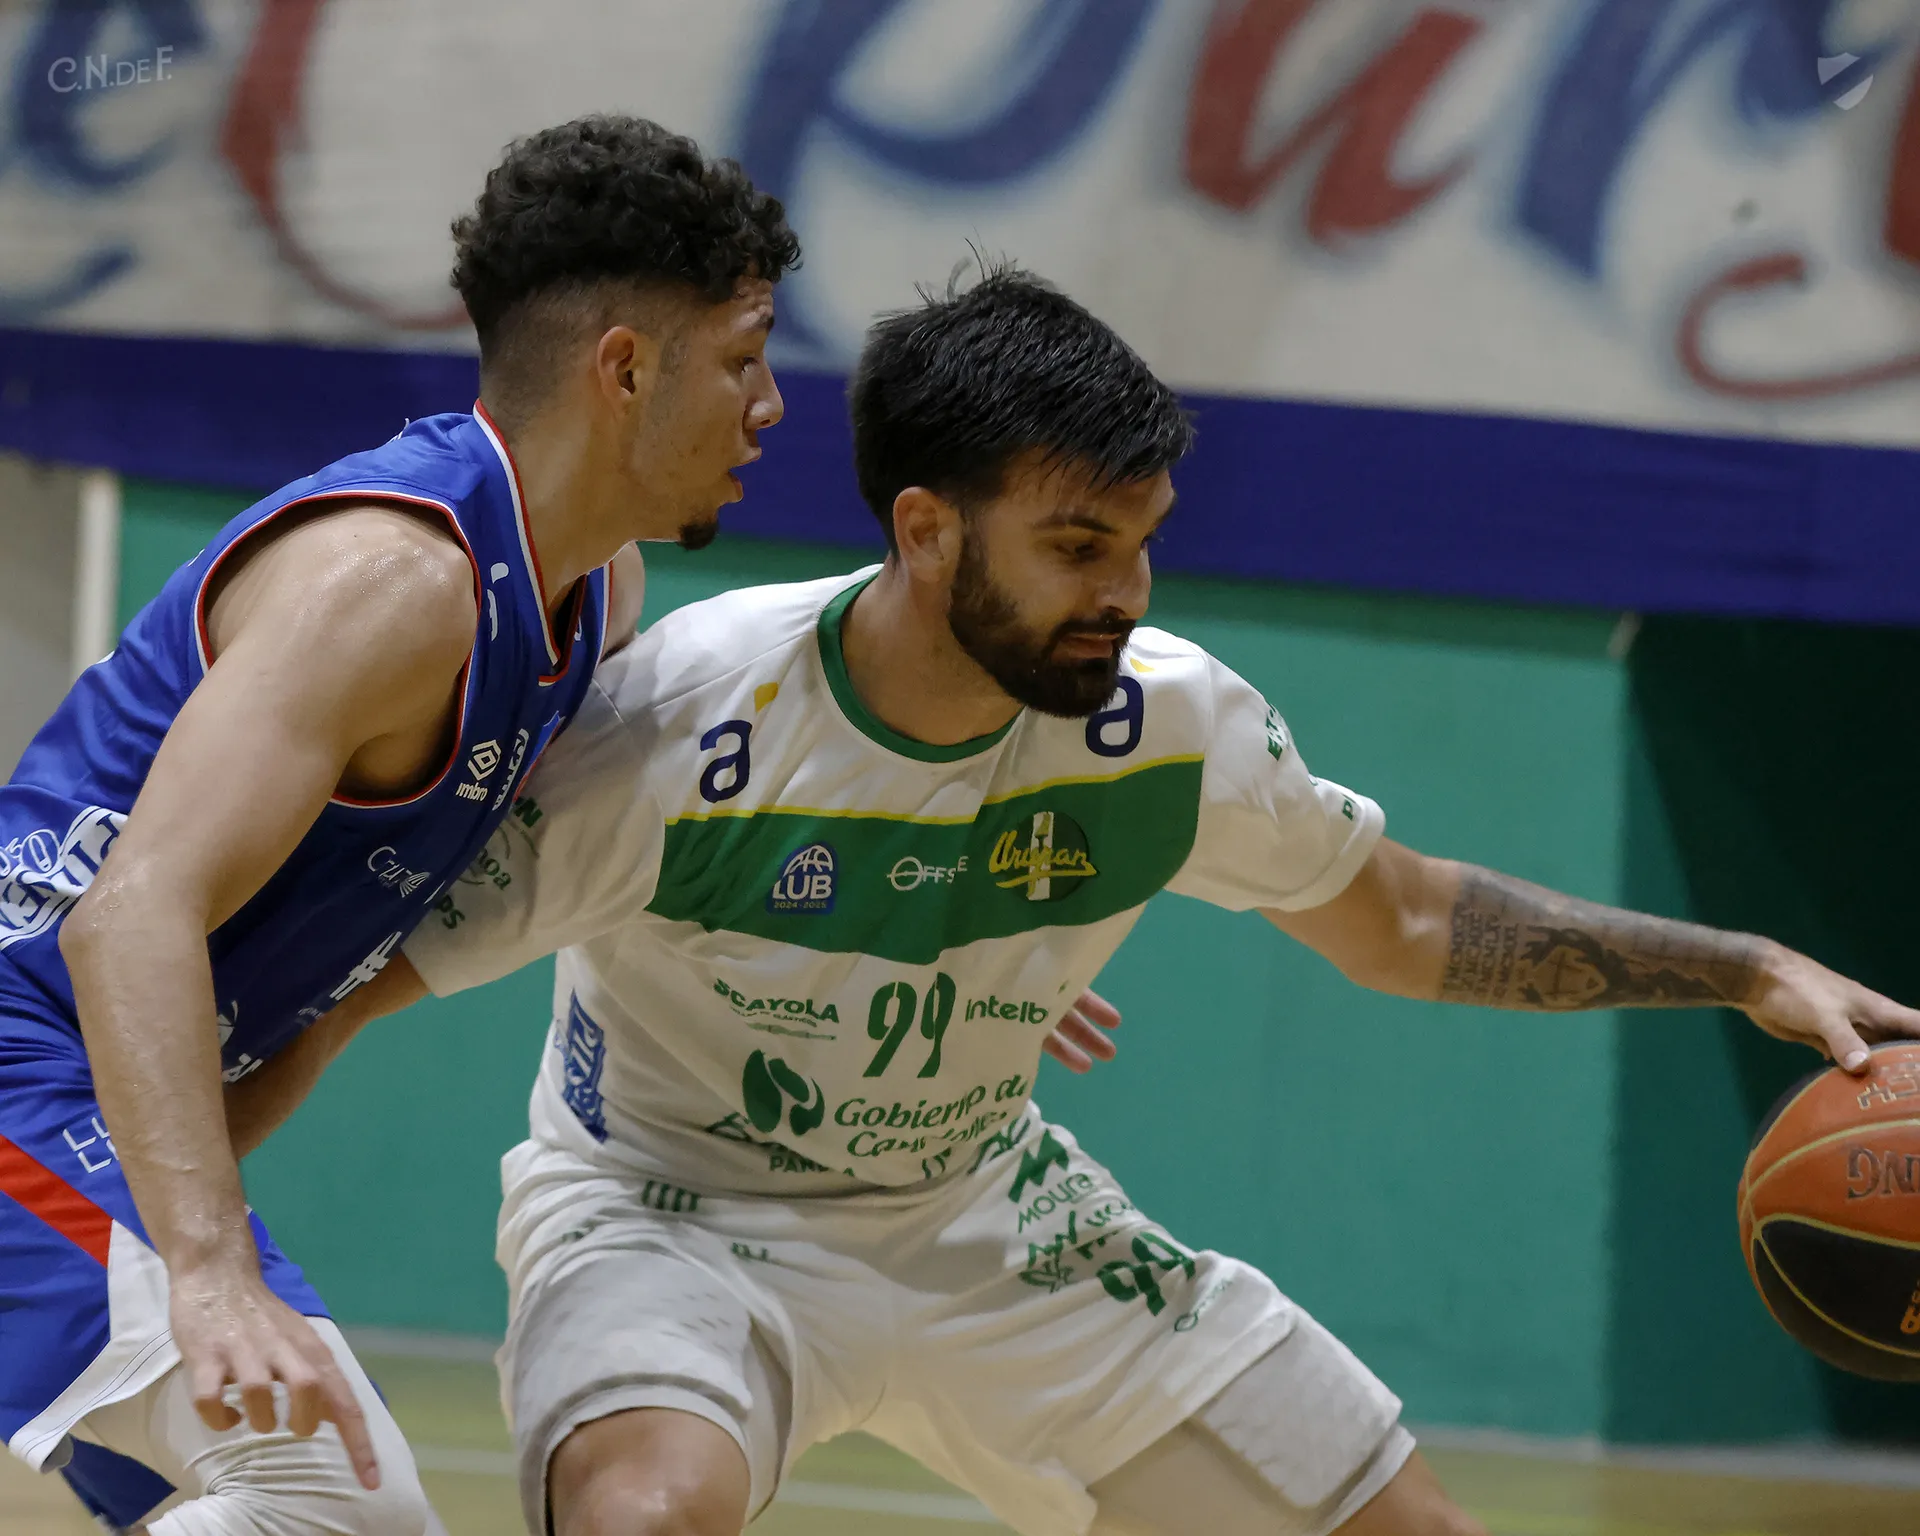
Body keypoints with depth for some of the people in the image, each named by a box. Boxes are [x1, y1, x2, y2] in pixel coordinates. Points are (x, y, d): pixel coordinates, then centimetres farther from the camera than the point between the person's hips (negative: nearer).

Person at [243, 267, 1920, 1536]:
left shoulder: (1171, 726, -15)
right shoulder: (672, 733, -28)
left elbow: (1408, 921, 4)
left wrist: (1747, 971, -3)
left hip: (988, 1216, 5)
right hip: (676, 1210, -5)